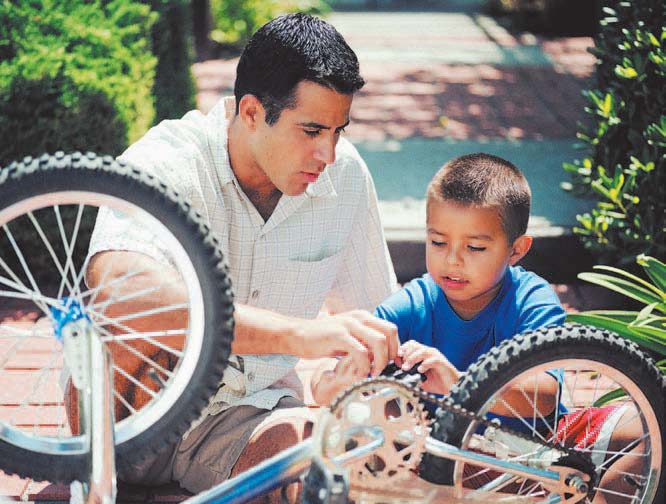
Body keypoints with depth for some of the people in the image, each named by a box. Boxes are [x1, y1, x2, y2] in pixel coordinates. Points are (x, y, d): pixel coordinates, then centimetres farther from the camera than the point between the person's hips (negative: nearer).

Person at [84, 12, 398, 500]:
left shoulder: (345, 174, -4)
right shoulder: (165, 163, -20)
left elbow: (372, 316, 10)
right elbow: (119, 286, -43)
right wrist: (301, 334, -49)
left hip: (253, 413, 3)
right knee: (132, 323, -34)